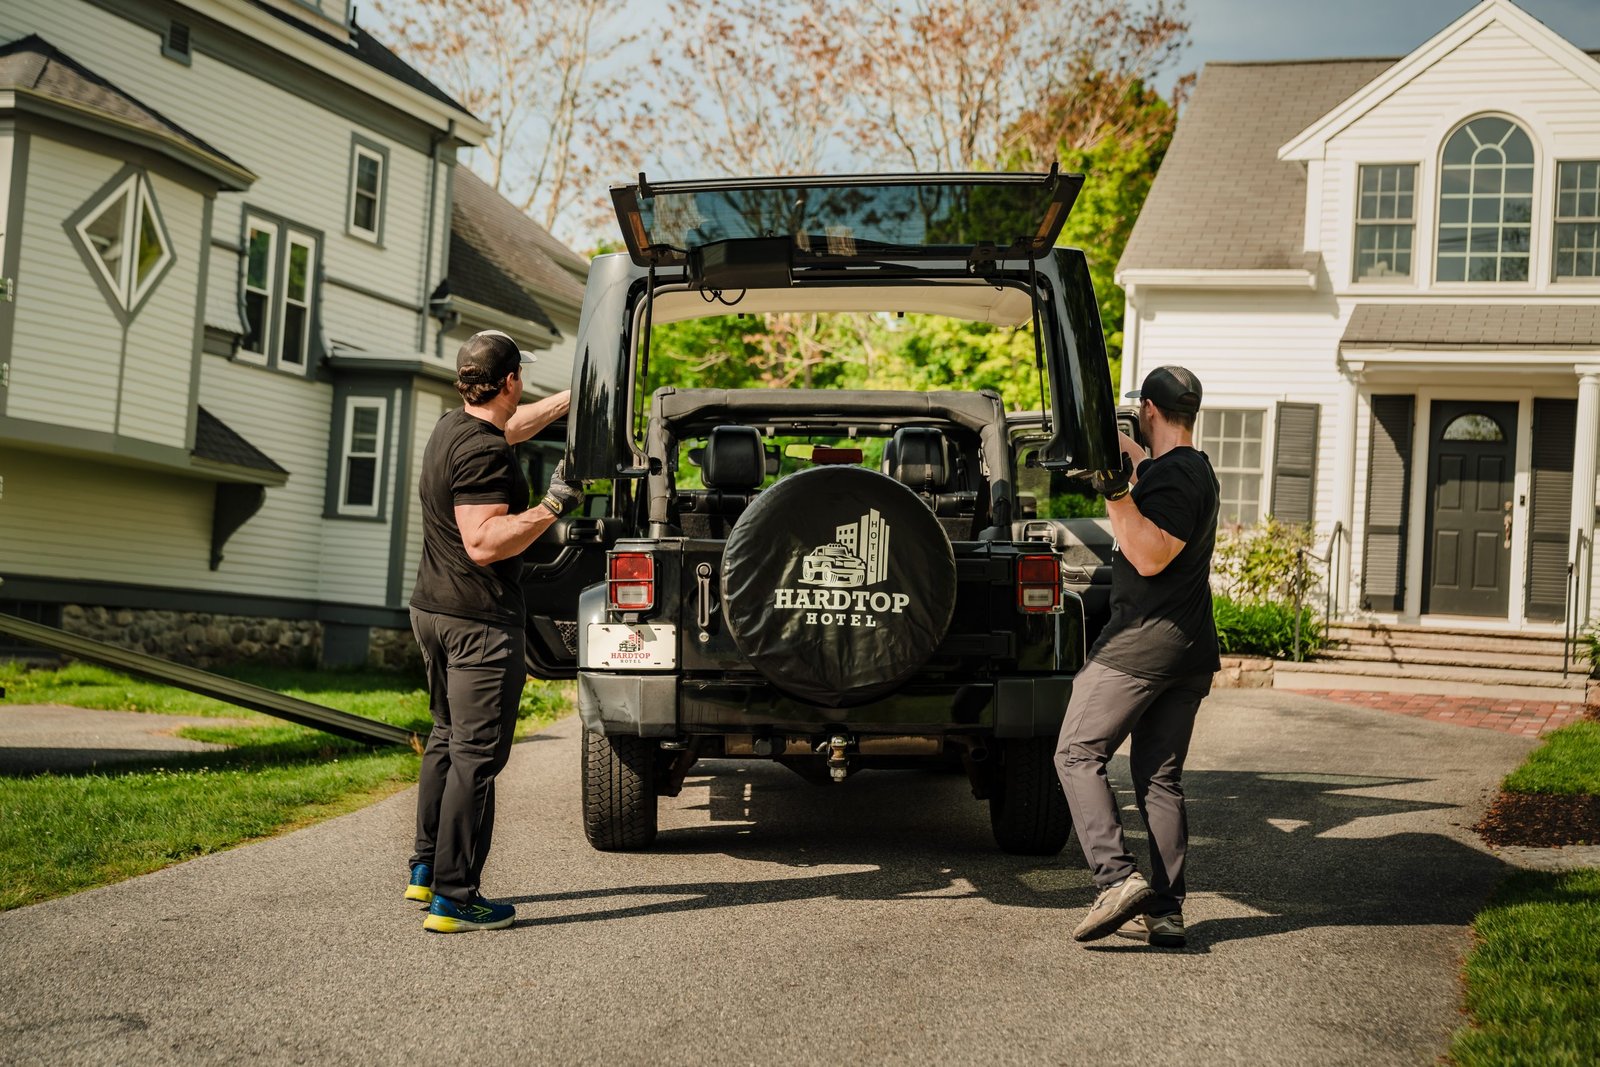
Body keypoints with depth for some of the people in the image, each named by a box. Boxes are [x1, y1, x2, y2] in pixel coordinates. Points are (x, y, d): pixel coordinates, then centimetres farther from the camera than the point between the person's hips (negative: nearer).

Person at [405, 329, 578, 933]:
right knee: (476, 755, -7)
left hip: (432, 611, 10)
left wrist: (572, 397, 39)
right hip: (478, 622, -10)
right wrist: (553, 506, -25)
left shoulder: (451, 429, 11)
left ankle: (427, 871, 26)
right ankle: (453, 898, -6)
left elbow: (516, 424, 31)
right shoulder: (484, 452, -19)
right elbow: (484, 544, -26)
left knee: (446, 739, 19)